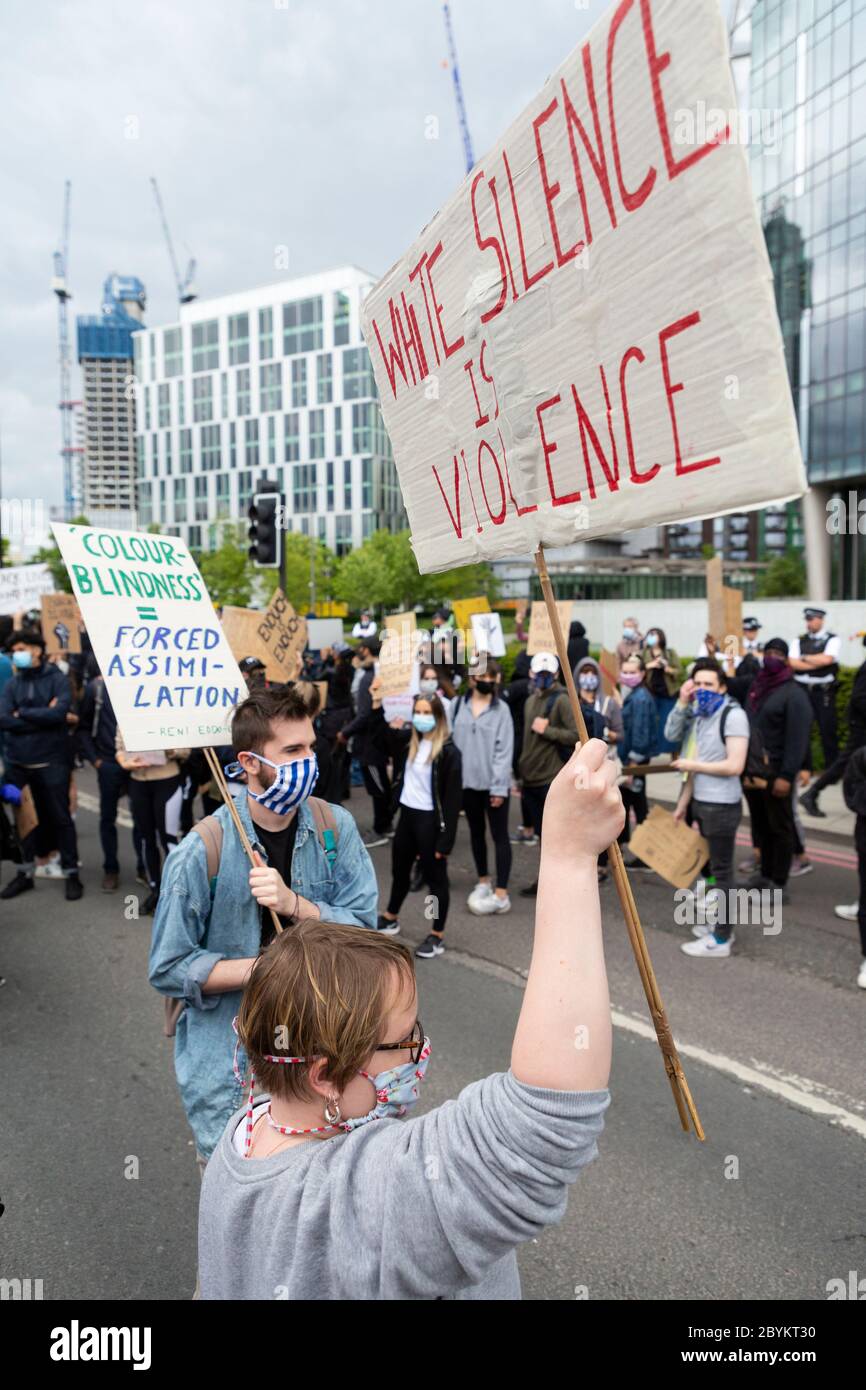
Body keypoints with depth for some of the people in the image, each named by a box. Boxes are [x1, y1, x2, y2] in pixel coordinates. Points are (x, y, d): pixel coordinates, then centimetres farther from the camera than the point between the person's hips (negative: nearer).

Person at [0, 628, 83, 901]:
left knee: (60, 818, 4)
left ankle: (71, 874, 14)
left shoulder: (58, 679, -3)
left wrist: (23, 713, -8)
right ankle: (25, 872, 27)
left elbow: (59, 713, -19)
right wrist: (43, 716, -13)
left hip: (52, 763, -4)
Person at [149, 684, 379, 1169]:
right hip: (228, 1063, -3)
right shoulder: (202, 853, -20)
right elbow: (169, 969, -14)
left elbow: (363, 931, -12)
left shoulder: (335, 828, -11)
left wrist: (293, 904, -28)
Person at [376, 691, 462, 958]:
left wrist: (446, 840, -17)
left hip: (430, 820, -6)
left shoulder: (448, 751, -16)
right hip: (407, 814, 7)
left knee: (435, 878, 7)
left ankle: (437, 936, 21)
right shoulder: (408, 740, 1)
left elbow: (453, 798, -16)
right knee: (399, 870, 24)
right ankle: (390, 918, 46)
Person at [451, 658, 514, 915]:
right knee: (476, 832, 17)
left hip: (494, 783, -4)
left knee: (499, 835, 2)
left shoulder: (501, 709, -8)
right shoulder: (459, 704, 2)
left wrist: (499, 786, -13)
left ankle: (501, 894, 5)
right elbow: (452, 740, 5)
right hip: (467, 780, 4)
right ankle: (483, 882, 32)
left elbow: (504, 750, -10)